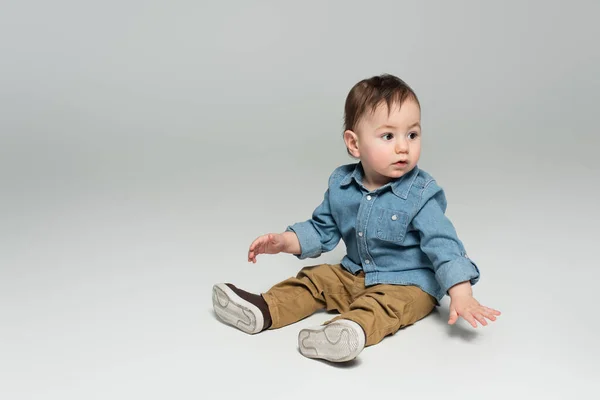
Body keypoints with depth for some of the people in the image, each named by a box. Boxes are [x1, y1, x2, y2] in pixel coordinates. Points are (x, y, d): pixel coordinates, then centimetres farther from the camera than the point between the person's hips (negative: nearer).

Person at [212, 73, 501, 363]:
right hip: (354, 274, 7)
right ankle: (264, 310, -12)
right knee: (314, 278, -2)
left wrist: (461, 294, -35)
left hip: (408, 284, -6)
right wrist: (284, 242, -5)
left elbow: (443, 244, -24)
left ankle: (353, 330, -56)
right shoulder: (341, 185, -4)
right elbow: (322, 230, 9)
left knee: (383, 304, -32)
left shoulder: (421, 194, -19)